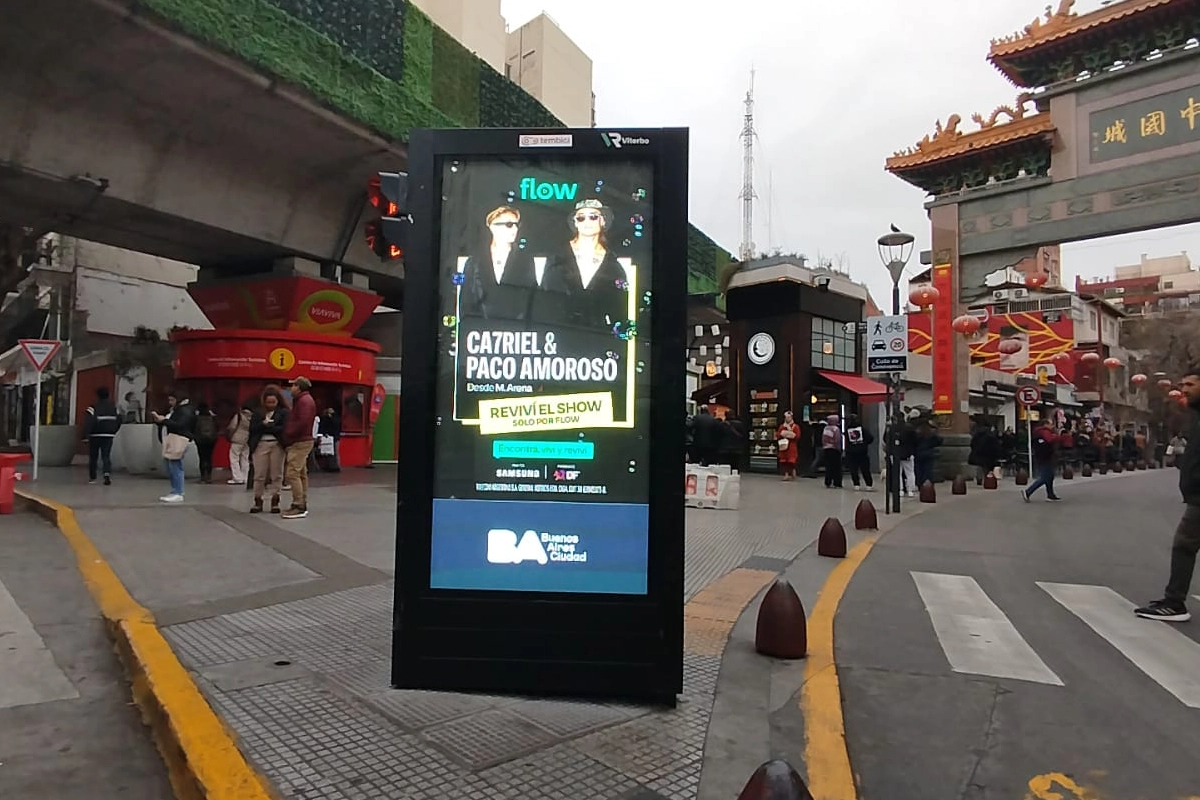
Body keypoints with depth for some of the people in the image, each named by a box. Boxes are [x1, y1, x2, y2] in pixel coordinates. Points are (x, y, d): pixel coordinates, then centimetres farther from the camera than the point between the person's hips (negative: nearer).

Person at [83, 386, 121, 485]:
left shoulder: (93, 407, -10)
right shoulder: (114, 408, 5)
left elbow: (88, 422, -18)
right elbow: (118, 421, 10)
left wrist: (85, 435, -16)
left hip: (95, 436, -3)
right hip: (108, 436, 3)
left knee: (93, 457, 11)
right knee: (106, 456, 3)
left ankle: (92, 477, 17)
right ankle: (107, 474, -20)